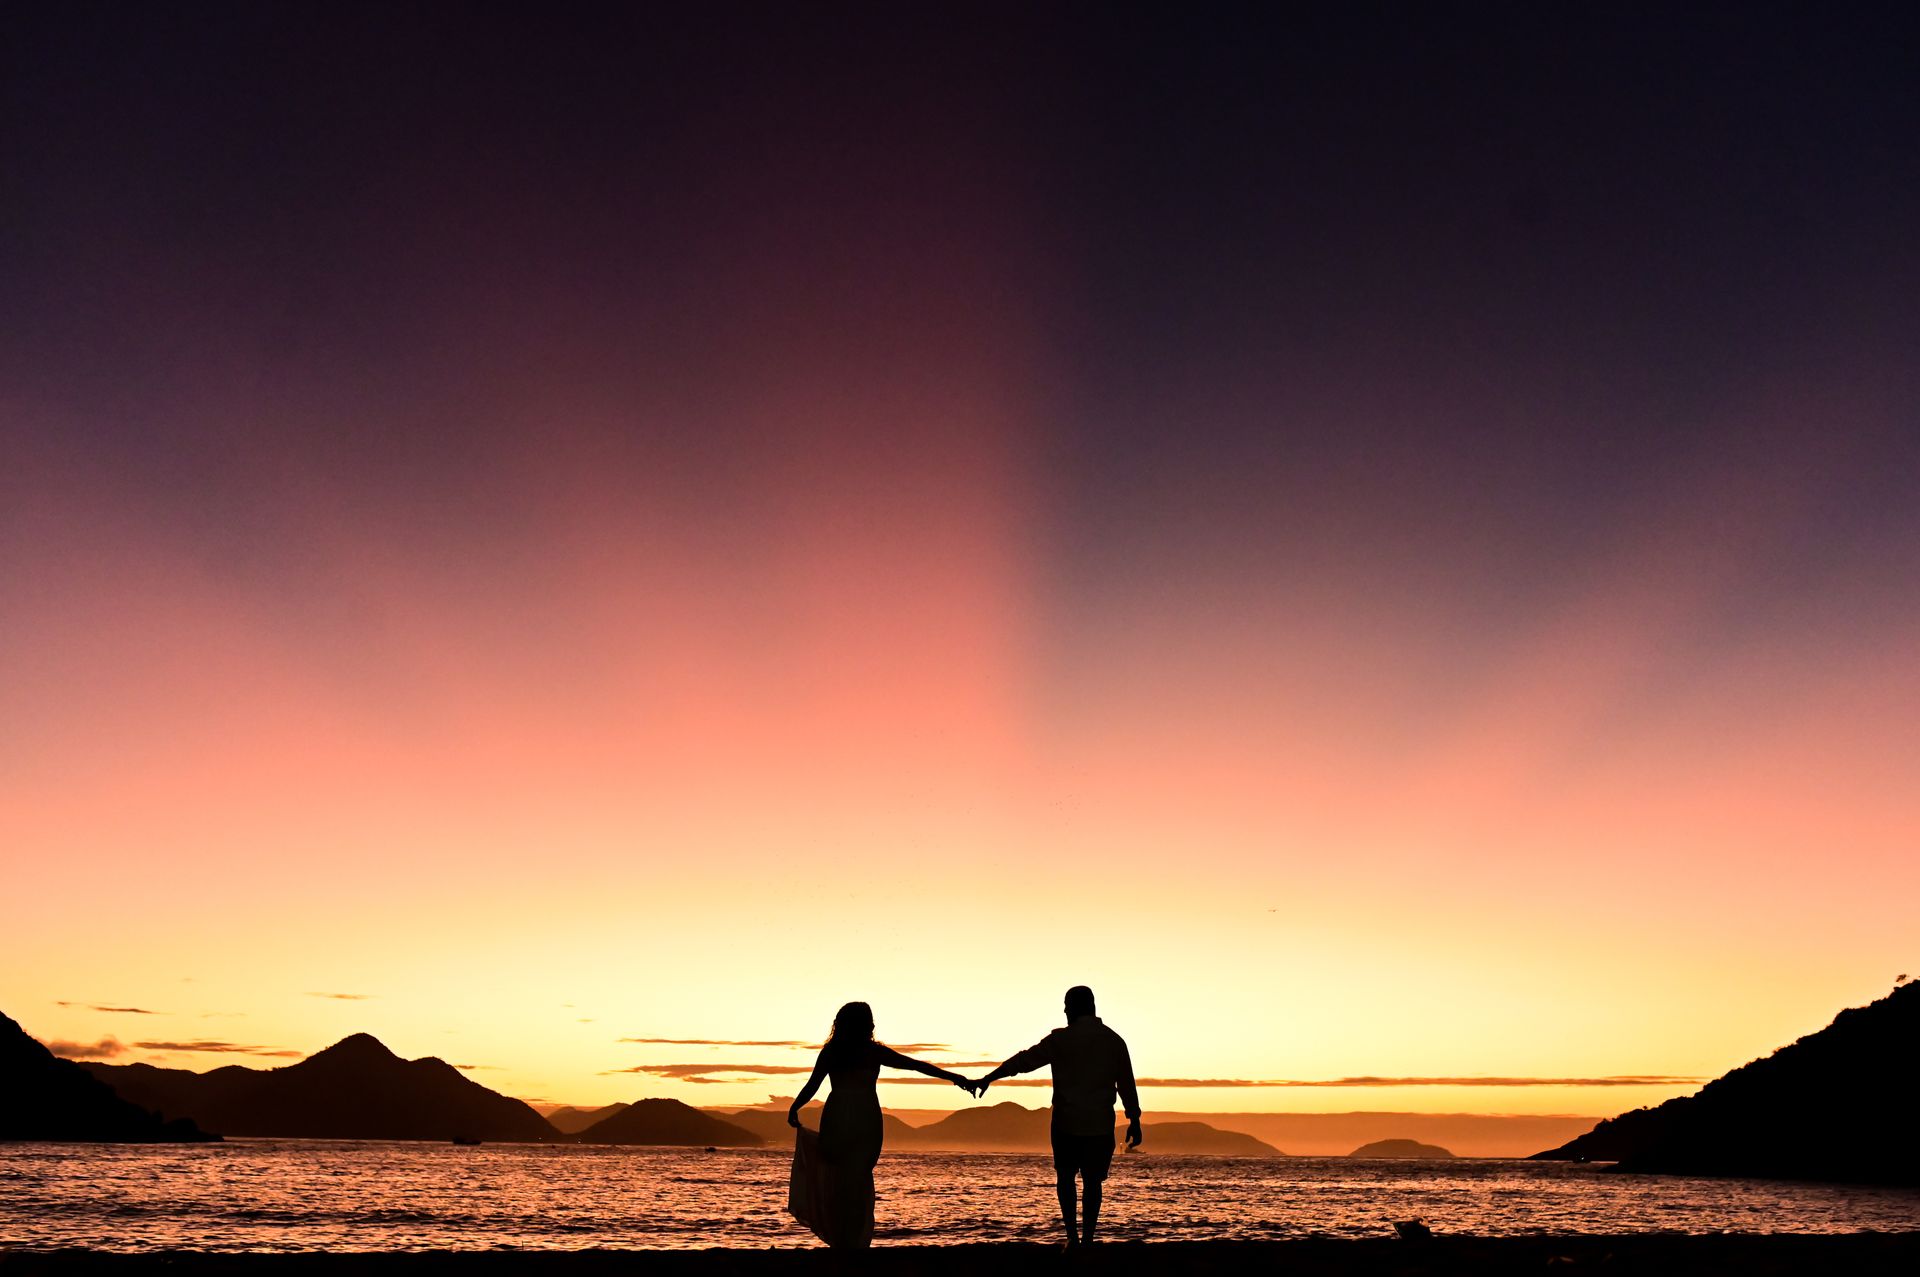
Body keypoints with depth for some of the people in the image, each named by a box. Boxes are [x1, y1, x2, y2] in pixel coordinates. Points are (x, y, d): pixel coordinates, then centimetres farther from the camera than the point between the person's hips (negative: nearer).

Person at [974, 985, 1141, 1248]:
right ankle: (1087, 1240, 6)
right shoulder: (1115, 1041, 2)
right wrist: (1134, 1121, 11)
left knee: (1065, 1177, 14)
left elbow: (1024, 1061, -5)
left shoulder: (1061, 1039, -6)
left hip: (1066, 1122, -2)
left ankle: (1072, 1235, 2)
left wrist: (988, 1079, 1)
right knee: (1092, 1182, 10)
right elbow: (1127, 1085, 4)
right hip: (1100, 1125, 2)